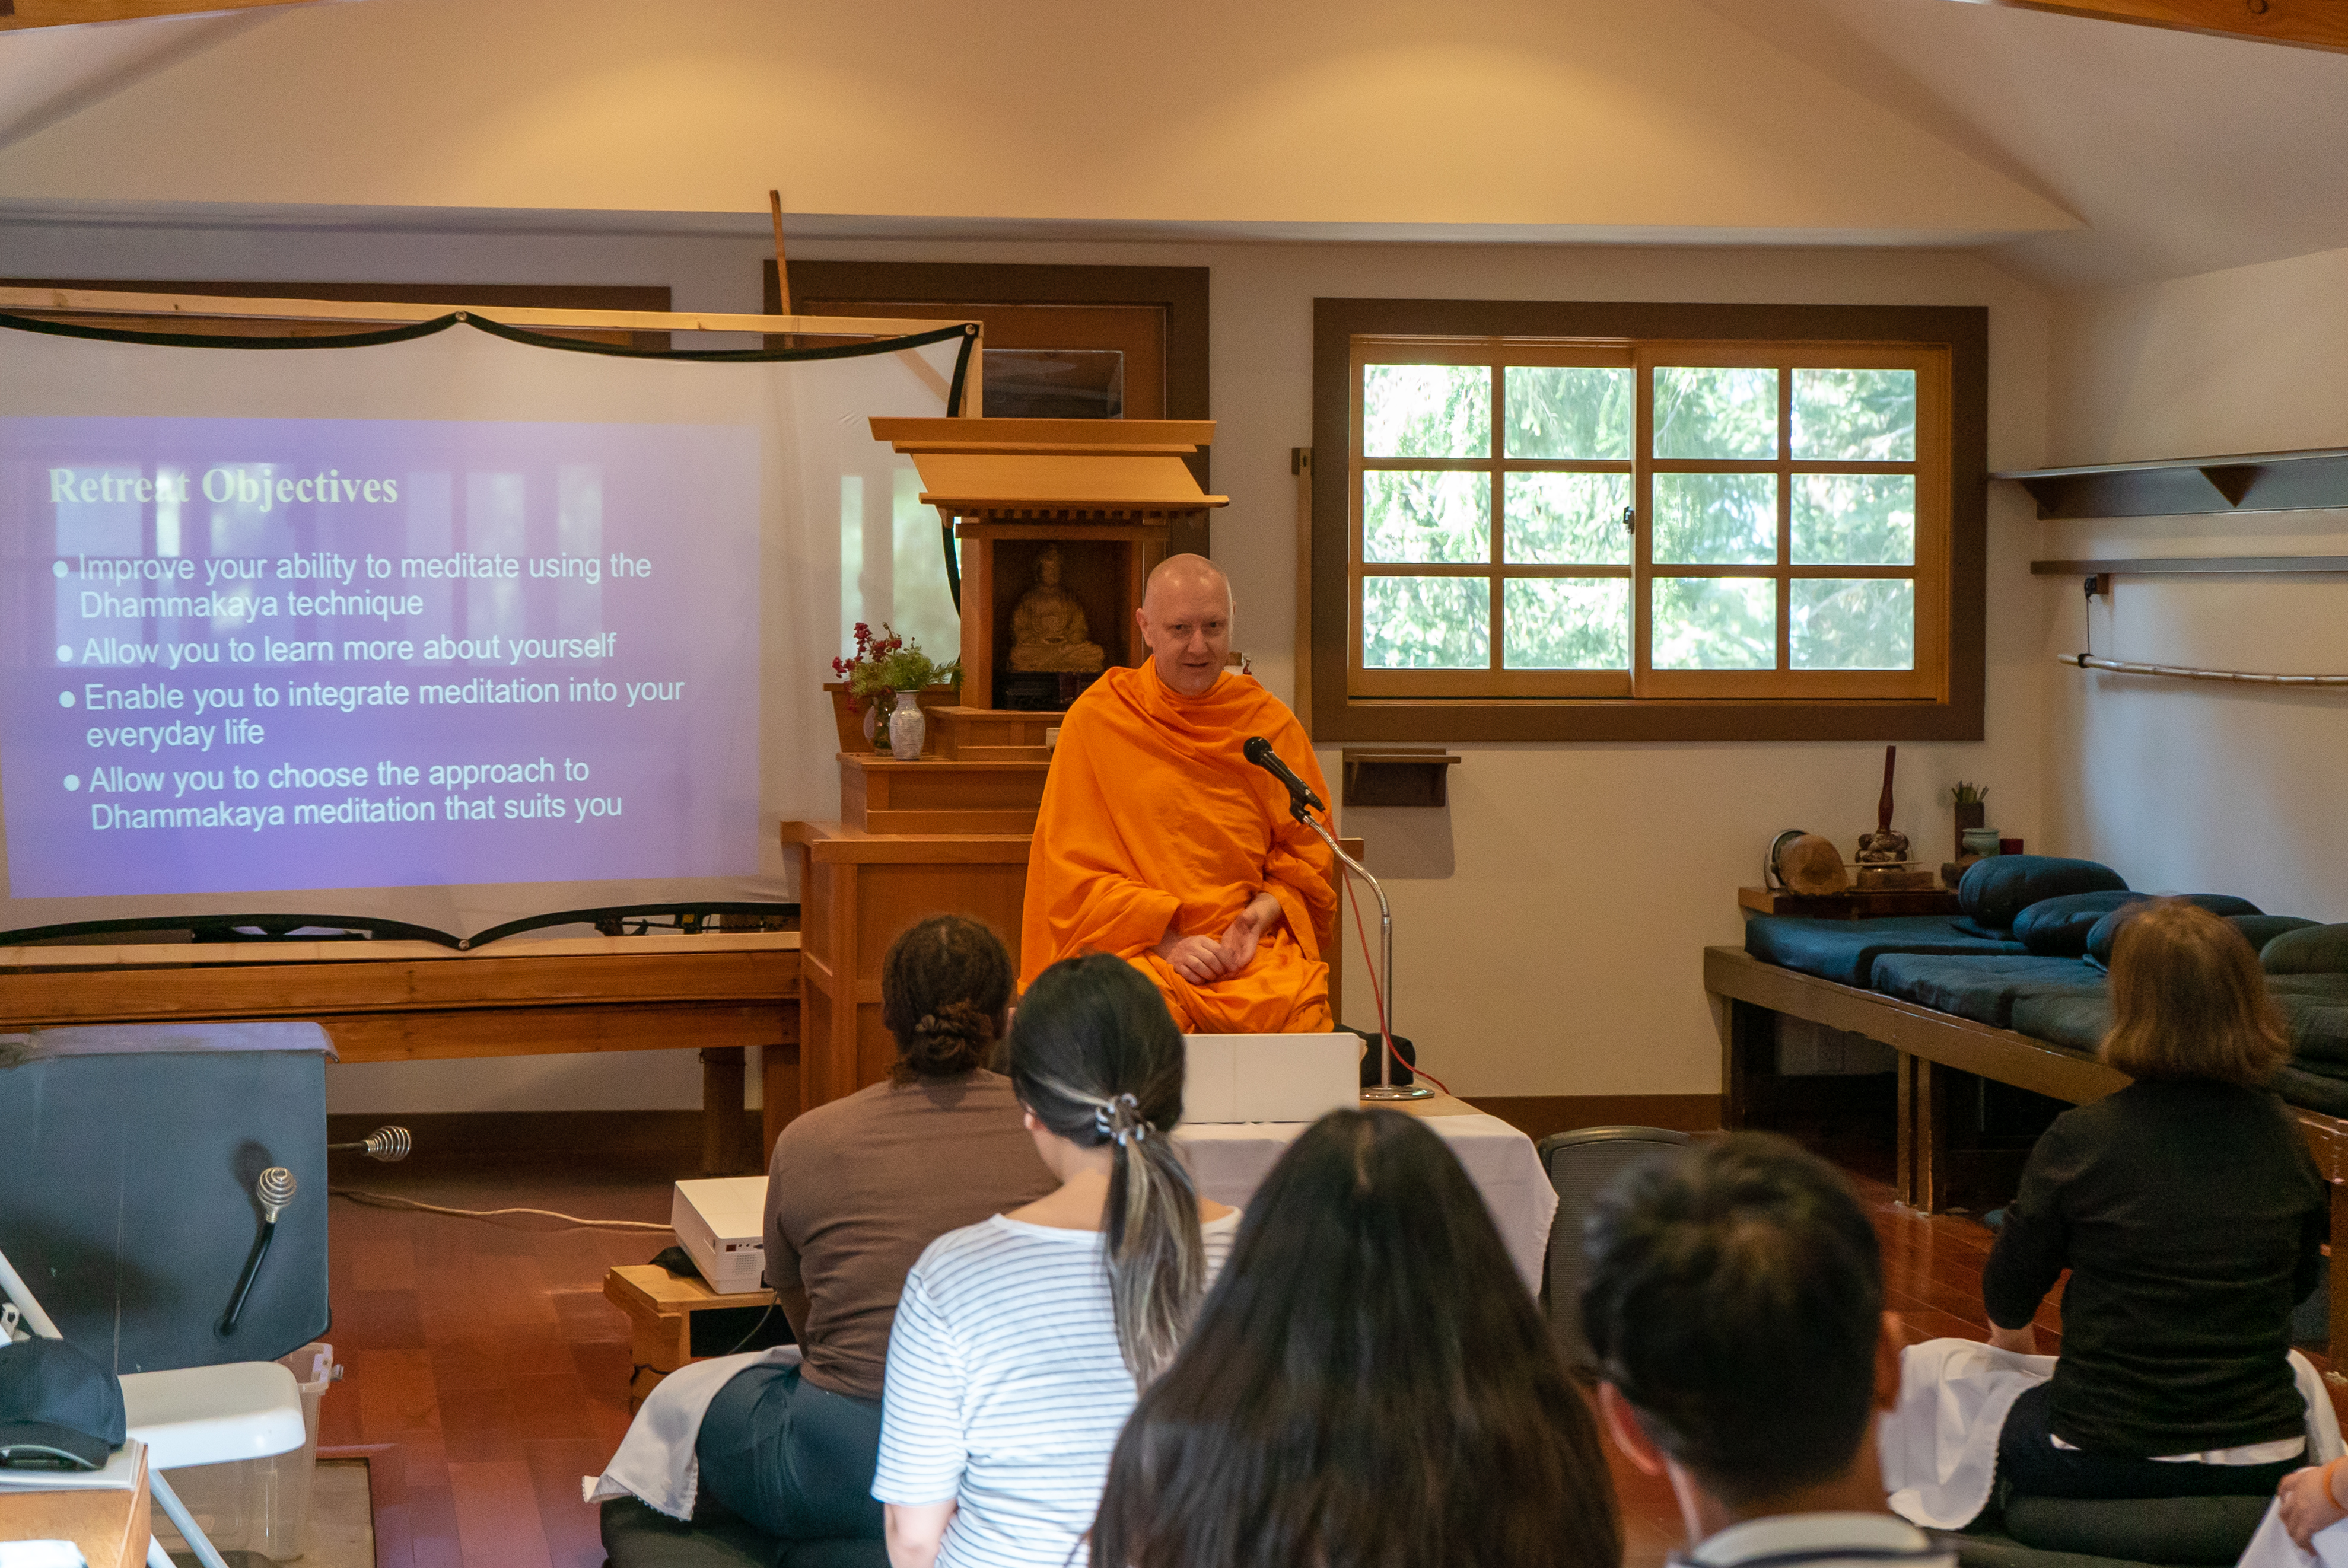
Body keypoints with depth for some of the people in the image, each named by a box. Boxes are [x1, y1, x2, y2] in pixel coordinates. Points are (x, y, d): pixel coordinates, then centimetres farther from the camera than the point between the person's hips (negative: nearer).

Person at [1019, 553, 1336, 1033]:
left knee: (1299, 1012, -30)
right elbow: (1075, 872, 2)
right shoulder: (1095, 719, 5)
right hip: (1133, 948, -2)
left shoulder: (1271, 723, 11)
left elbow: (1306, 855, 15)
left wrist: (1258, 917, -6)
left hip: (1253, 946, 2)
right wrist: (1167, 940, -10)